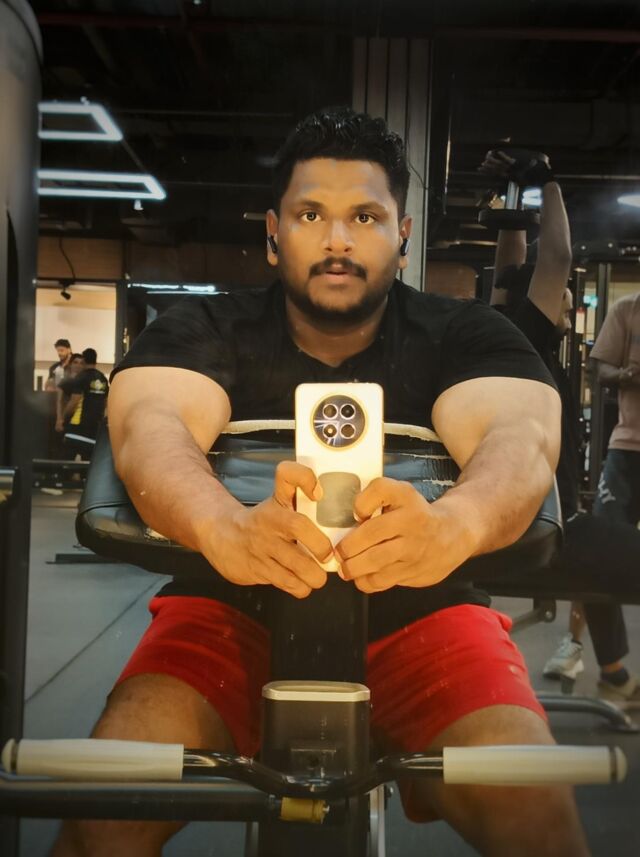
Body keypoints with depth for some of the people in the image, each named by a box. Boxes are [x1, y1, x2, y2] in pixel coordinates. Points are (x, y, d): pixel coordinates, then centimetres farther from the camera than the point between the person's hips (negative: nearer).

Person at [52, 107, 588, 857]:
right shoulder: (201, 332, -3)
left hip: (416, 617, 1)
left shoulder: (466, 336, -2)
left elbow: (520, 434, -21)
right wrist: (226, 528, -46)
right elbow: (150, 425, -23)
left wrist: (456, 523, -46)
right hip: (234, 608, 1)